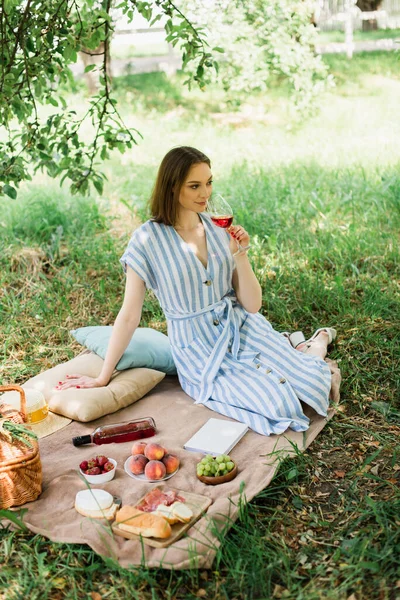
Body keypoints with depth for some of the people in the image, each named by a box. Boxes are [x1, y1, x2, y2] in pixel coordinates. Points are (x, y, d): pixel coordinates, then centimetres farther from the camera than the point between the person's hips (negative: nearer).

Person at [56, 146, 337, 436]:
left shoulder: (221, 228, 0)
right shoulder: (148, 239, -11)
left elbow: (252, 305, -1)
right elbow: (129, 315, -6)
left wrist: (240, 253, -15)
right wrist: (102, 378, -4)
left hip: (242, 329, 3)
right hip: (199, 350, -3)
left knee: (313, 384, -18)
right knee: (277, 407, -23)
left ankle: (316, 343, 17)